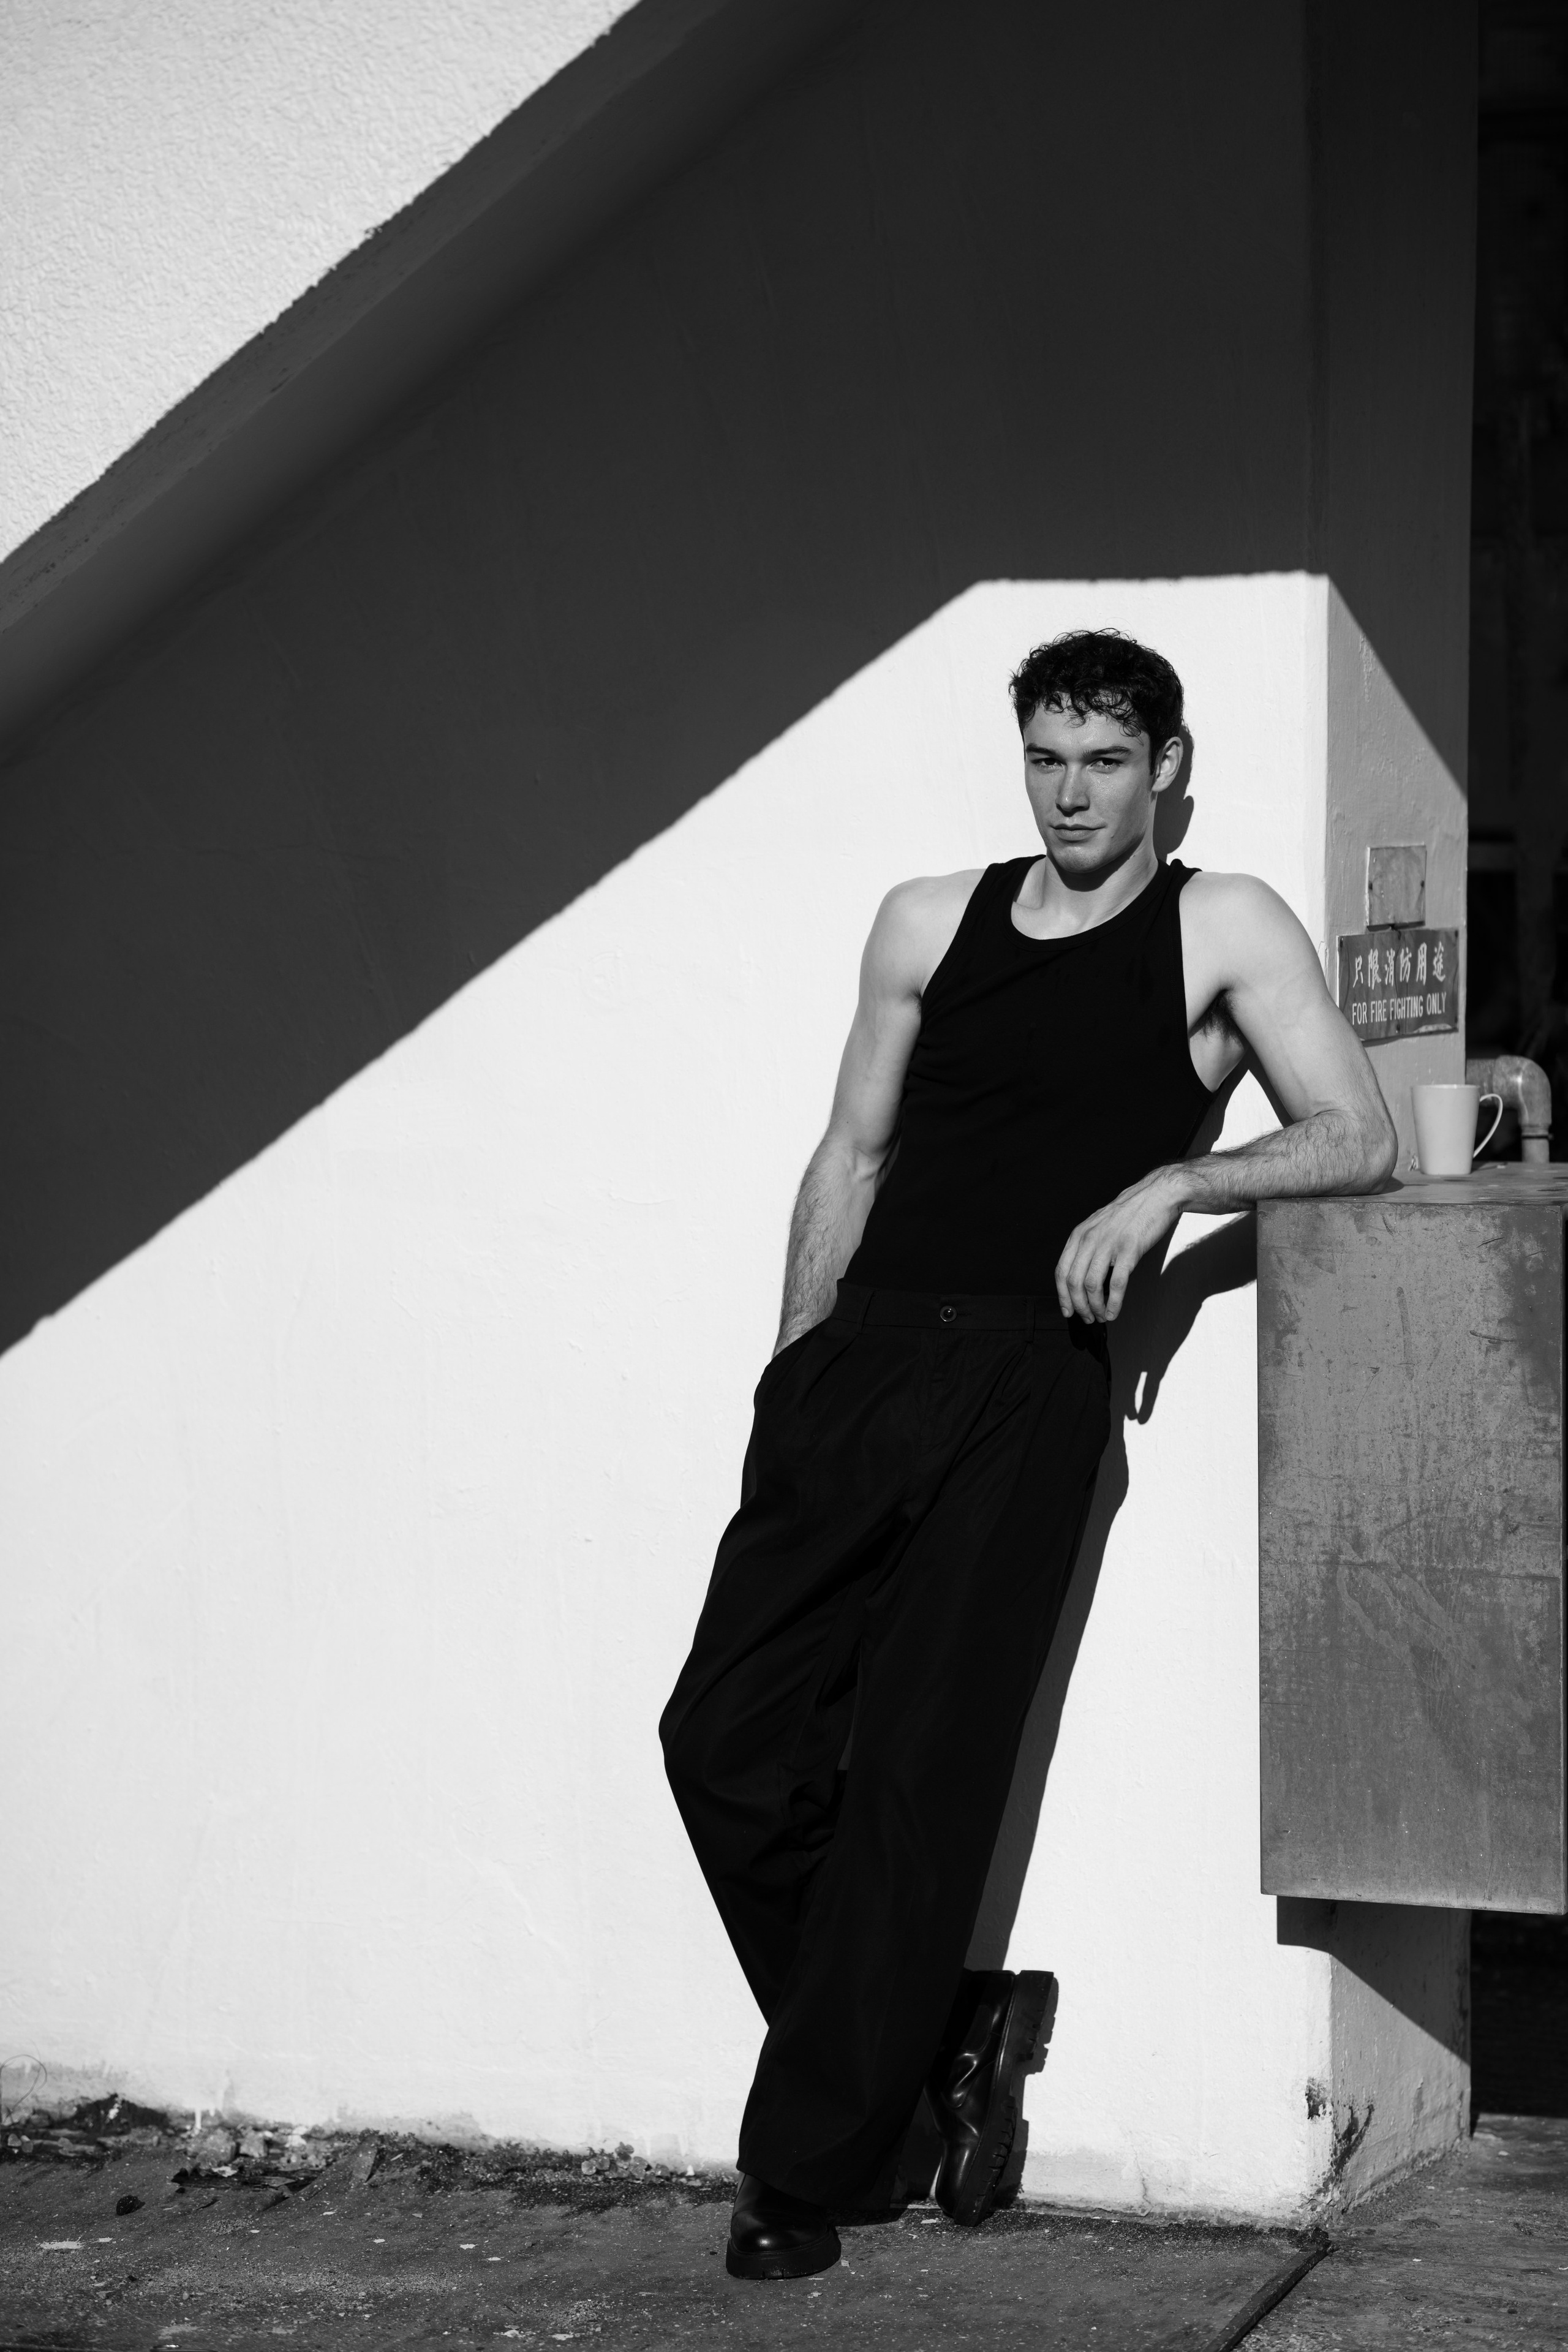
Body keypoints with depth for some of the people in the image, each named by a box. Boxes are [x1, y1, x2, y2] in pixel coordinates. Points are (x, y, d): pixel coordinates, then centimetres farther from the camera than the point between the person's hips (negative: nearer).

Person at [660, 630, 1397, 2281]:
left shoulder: (1221, 930, 8)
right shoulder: (928, 922, 18)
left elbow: (1358, 1141, 2)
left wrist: (1172, 1181, -13)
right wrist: (793, 1365, 12)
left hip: (1025, 1385, -4)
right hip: (860, 1359, 4)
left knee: (917, 1775, -7)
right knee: (727, 1735, -5)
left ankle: (804, 2172, 3)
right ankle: (946, 2030, 14)